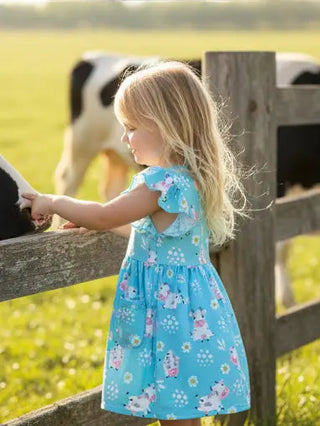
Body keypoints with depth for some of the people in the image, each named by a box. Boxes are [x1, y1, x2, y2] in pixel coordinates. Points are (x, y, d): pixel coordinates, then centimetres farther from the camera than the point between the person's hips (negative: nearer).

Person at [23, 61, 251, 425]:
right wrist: (89, 217, 17)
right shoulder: (190, 177, 10)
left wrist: (54, 202, 0)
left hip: (170, 311, -10)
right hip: (189, 302, 10)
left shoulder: (163, 182, -21)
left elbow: (105, 216, -16)